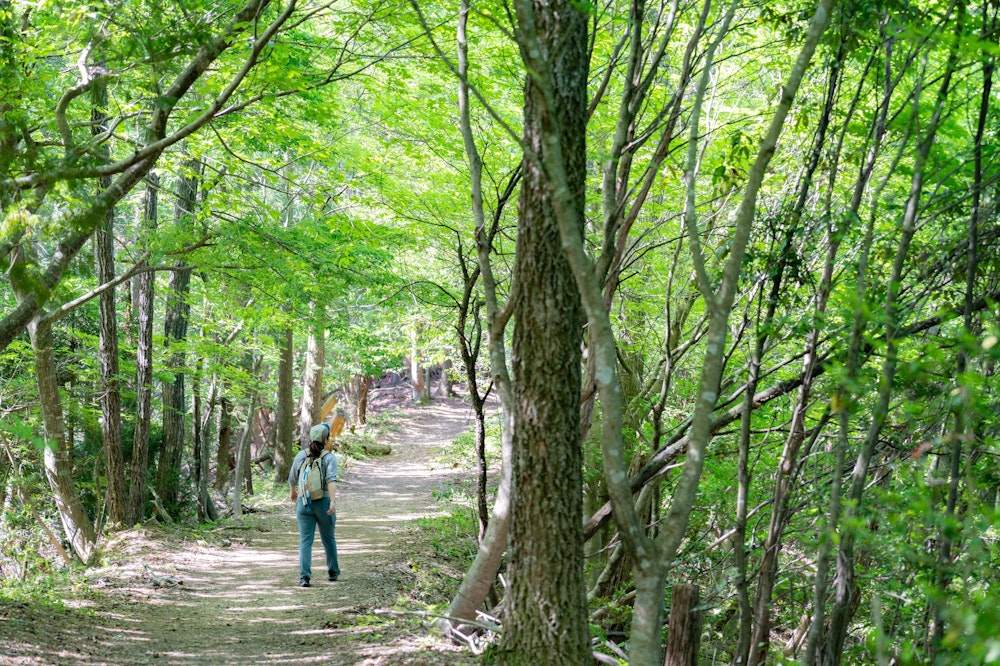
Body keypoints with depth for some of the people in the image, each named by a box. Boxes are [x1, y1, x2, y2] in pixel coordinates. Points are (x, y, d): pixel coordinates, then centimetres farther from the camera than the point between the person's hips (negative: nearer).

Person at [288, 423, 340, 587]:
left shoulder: (301, 456, 3)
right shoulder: (329, 457, -7)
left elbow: (292, 479, 13)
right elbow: (331, 480, -21)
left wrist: (293, 492, 33)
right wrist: (333, 501, -28)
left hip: (304, 503, 1)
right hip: (323, 502, -1)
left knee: (305, 541, -1)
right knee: (328, 539, 17)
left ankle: (304, 577, -14)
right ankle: (333, 572, 31)